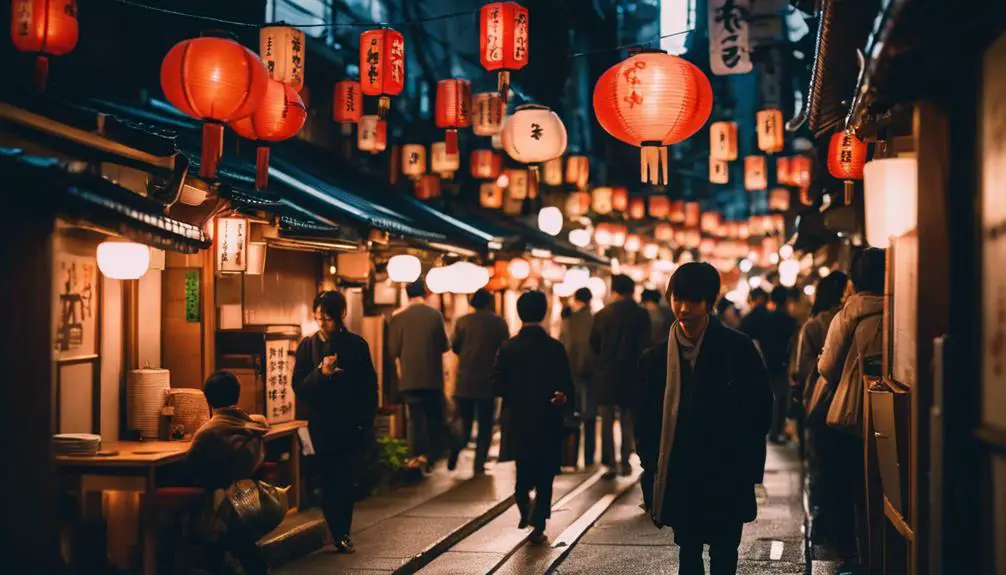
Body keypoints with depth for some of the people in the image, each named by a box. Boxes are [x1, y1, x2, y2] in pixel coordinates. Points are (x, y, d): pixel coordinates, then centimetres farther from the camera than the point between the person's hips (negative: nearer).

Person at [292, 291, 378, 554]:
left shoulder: (357, 344, -2)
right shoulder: (308, 346, 0)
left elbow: (370, 386, 2)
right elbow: (299, 386, -5)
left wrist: (367, 422, -3)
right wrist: (321, 373, -22)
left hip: (352, 424, -1)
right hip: (322, 424, 1)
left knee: (346, 479, 0)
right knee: (330, 479, 3)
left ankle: (341, 533, 7)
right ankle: (340, 534, 10)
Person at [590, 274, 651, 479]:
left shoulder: (603, 313, -5)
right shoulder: (641, 314, -6)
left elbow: (594, 342, 1)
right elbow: (645, 345, -7)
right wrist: (638, 365, 8)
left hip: (606, 372, -1)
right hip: (631, 372, 1)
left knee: (607, 420, 5)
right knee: (628, 420, 12)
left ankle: (610, 463, -2)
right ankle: (625, 462, 13)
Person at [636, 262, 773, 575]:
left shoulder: (738, 349, -6)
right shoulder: (656, 358, 3)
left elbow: (760, 409, -3)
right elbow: (647, 420, 7)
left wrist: (745, 464, -6)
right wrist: (651, 466, 0)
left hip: (726, 478, -3)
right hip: (678, 477, 3)